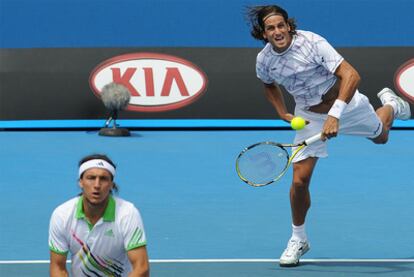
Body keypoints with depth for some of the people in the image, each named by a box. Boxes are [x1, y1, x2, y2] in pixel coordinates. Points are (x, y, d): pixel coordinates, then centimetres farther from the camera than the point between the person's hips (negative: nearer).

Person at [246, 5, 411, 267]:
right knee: (299, 180, -9)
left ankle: (390, 105, 60)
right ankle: (298, 239, 12)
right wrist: (283, 114, -3)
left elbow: (352, 75, -38)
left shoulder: (312, 42, -32)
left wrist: (334, 115, -45)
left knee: (380, 137, 25)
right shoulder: (264, 61, -16)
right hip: (310, 116, 2)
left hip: (346, 102, -2)